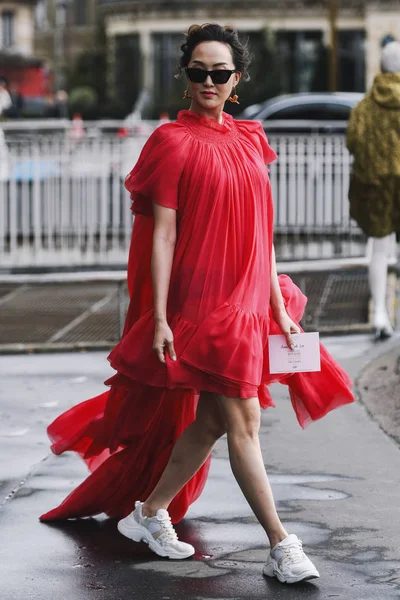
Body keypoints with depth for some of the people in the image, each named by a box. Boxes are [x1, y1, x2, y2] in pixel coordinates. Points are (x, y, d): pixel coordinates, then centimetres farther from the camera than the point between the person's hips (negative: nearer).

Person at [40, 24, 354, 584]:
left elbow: (259, 233, 13)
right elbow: (162, 234, -10)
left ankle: (150, 513, 27)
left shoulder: (247, 140, 12)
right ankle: (282, 547, -2)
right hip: (199, 302, -7)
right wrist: (159, 319, -14)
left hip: (246, 304, 7)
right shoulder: (174, 141, -7)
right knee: (242, 421, -5)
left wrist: (279, 306, 11)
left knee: (211, 421, 11)